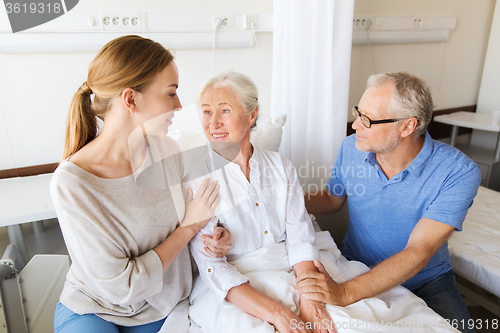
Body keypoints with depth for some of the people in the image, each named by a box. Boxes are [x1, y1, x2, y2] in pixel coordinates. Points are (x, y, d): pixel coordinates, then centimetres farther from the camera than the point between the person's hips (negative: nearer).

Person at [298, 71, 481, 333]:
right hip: (356, 268, 2)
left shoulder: (458, 173, -22)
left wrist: (345, 293, -40)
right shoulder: (351, 148, -10)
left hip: (426, 282, -1)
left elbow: (417, 253, -29)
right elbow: (332, 199, 7)